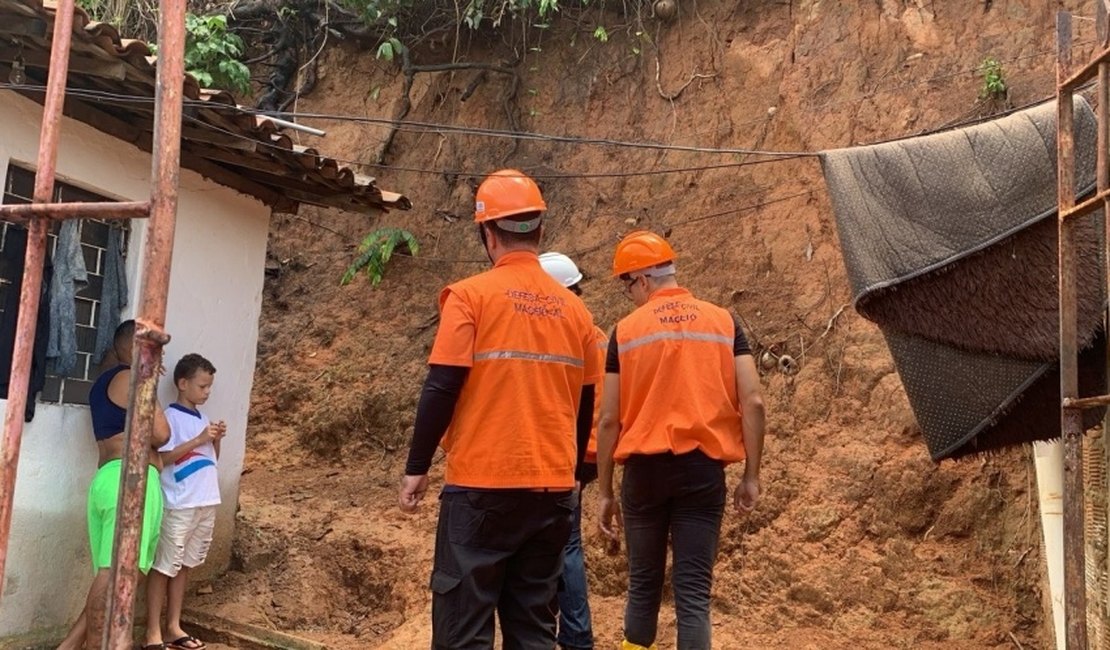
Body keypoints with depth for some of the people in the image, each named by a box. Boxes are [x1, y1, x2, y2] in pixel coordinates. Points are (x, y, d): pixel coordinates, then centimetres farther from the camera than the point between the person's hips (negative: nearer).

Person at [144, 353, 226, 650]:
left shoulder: (203, 419, 15)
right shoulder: (170, 416, -7)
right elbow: (162, 457, -15)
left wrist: (216, 440, 1)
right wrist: (199, 440, -17)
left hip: (206, 503, 7)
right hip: (180, 505, -7)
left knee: (185, 566, 13)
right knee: (165, 567, -2)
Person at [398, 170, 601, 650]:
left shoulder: (471, 295, -6)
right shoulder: (574, 309, 8)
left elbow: (441, 390, -10)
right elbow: (584, 407, 13)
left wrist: (416, 468, 0)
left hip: (482, 487, -5)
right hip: (552, 489, 5)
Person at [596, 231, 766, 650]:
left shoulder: (627, 330, 1)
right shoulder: (724, 322, 4)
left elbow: (610, 420, 0)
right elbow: (752, 402, -3)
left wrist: (604, 491, 8)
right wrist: (751, 476, 3)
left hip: (646, 467, 0)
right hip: (704, 468, 1)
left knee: (644, 582, 15)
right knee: (694, 589, 2)